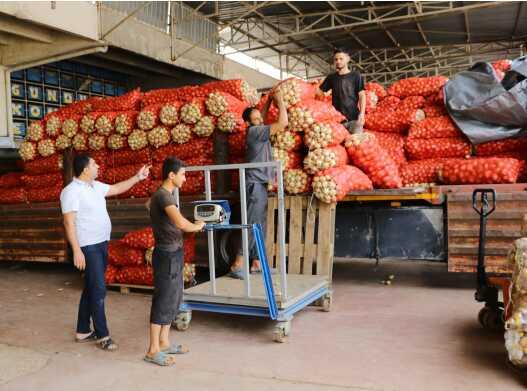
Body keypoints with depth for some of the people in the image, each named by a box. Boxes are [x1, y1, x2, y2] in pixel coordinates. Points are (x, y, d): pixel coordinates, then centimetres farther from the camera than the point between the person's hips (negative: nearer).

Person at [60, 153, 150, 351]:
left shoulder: (96, 186, 9)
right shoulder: (72, 191, -16)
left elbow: (117, 188, 26)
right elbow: (69, 222, -19)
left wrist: (137, 177, 24)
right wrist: (76, 251, -24)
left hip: (101, 244, 9)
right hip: (88, 247, -9)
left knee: (91, 288, 14)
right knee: (98, 289, -6)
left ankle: (83, 331, 25)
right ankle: (103, 335, 3)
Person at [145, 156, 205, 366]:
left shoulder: (165, 195, 12)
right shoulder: (163, 196, -19)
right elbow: (180, 223, -31)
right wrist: (197, 226, -11)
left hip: (174, 254, 10)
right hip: (167, 255, -10)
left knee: (173, 299, 16)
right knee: (163, 301, -3)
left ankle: (163, 343, 26)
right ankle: (153, 351, 6)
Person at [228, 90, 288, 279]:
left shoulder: (257, 131, 13)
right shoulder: (254, 131, -12)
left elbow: (261, 116, 34)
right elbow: (283, 123, -14)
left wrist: (270, 100, 23)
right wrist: (280, 101, -2)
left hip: (260, 184, 10)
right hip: (255, 185, -10)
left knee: (259, 225, 9)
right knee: (251, 224, -12)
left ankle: (256, 263, 13)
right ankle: (237, 265, -11)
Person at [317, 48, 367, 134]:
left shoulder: (355, 76, 4)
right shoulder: (331, 78, 13)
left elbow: (362, 95, -1)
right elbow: (319, 91, 13)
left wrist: (362, 113, -14)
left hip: (354, 118, -3)